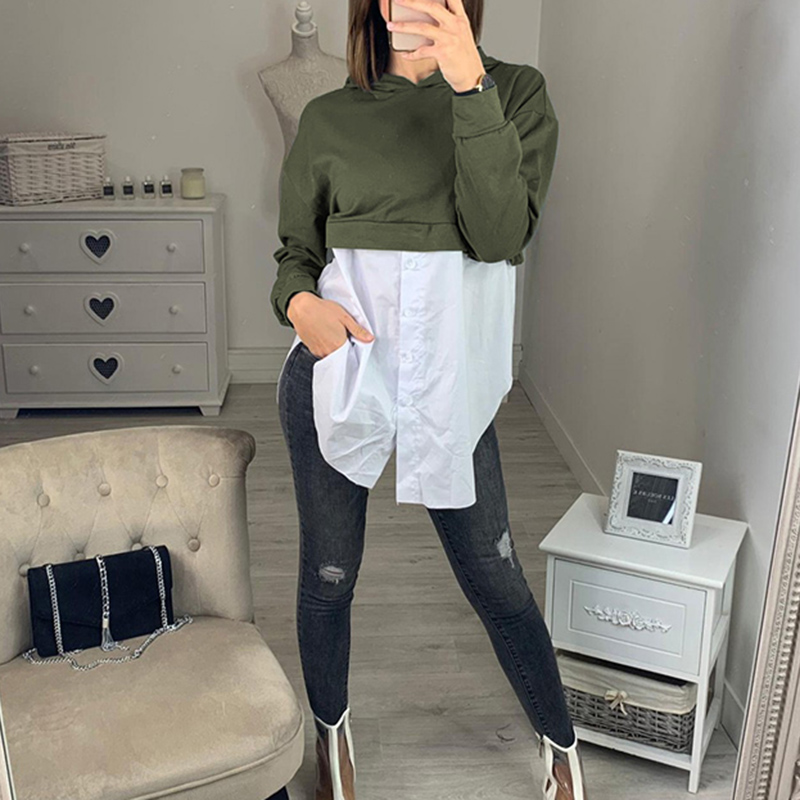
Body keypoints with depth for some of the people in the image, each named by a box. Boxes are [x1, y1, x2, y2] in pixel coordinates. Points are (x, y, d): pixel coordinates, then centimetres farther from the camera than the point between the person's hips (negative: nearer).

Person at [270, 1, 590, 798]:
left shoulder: (515, 93, 1)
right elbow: (295, 252, 10)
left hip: (451, 380, -1)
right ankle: (331, 728, 41)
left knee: (495, 578, 9)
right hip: (338, 366, 1)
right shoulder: (328, 118, 3)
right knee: (328, 574, 13)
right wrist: (299, 302, -13)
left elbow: (500, 235, -15)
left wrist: (468, 86, -20)